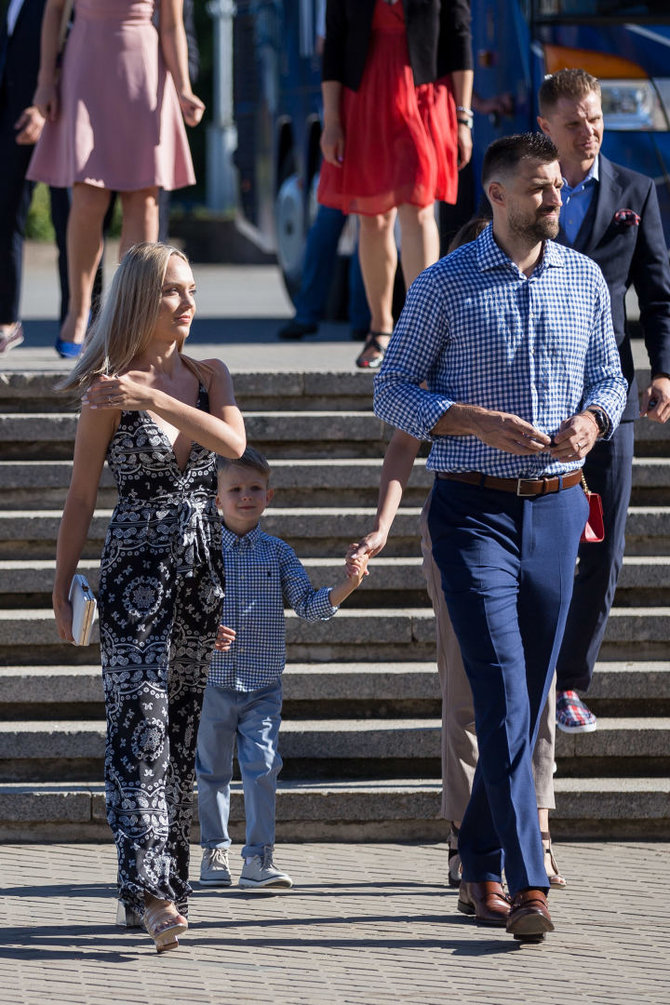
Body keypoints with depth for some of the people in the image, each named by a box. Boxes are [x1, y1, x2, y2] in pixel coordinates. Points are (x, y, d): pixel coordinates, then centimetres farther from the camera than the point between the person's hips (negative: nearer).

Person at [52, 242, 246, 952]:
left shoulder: (208, 375, 9)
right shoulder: (108, 390, -4)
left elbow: (233, 441, -12)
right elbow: (80, 496, -1)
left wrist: (155, 397, -23)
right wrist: (63, 588, -3)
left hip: (204, 567, 5)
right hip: (136, 567, -5)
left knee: (185, 727, 8)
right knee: (140, 716, -15)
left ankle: (170, 880, 15)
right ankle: (149, 888, -24)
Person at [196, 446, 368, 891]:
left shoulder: (278, 552, 4)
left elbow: (309, 605, -1)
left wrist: (347, 586, -17)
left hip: (263, 685, 0)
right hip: (213, 681, 0)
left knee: (262, 766, -8)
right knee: (212, 770, 9)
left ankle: (259, 859, -6)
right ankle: (215, 852, 22)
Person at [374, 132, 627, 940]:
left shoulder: (584, 280, 7)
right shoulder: (444, 286, -4)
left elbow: (608, 377, 14)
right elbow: (392, 393, -2)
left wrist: (591, 419, -10)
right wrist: (481, 423, -17)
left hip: (556, 508, 5)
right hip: (474, 508, -4)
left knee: (528, 698, 10)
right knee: (501, 694, -13)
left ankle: (480, 865, 24)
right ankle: (527, 887, -17)